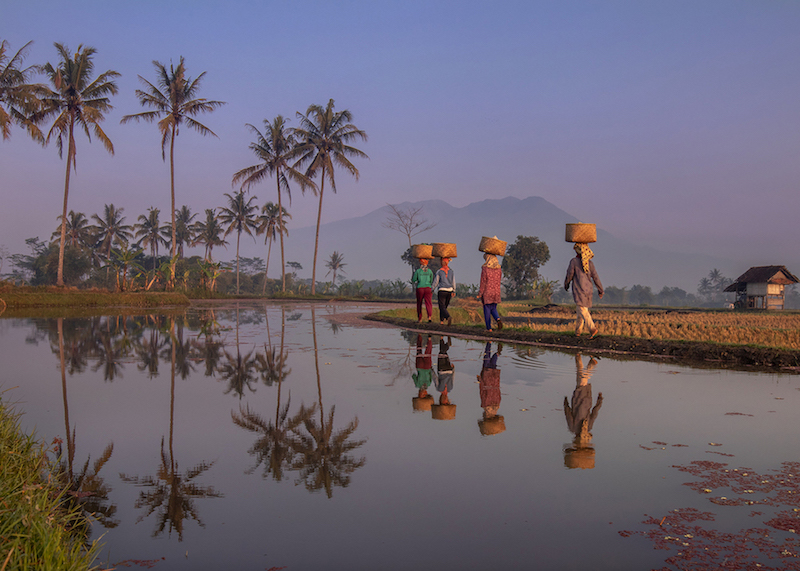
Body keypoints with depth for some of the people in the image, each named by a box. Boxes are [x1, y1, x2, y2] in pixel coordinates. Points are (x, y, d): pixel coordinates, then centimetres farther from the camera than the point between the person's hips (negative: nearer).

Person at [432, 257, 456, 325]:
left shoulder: (439, 272, -7)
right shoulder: (451, 270, 3)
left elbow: (435, 282, -4)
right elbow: (453, 282, 6)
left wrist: (431, 289, 9)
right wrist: (454, 291, 14)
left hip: (441, 291, -4)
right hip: (449, 291, 4)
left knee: (442, 307, -7)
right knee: (444, 306, 19)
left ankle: (449, 317, -32)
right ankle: (441, 321, 21)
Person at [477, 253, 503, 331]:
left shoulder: (485, 269, -12)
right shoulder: (499, 269, 3)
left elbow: (483, 282, -12)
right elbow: (499, 280, 10)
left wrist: (479, 294, -5)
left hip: (487, 292, -4)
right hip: (496, 292, 5)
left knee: (487, 310, 4)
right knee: (493, 309, 16)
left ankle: (489, 328, 5)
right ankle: (498, 319, -11)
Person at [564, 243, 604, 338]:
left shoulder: (574, 261, -8)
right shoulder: (589, 262, 5)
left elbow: (569, 275, -4)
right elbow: (595, 276, 5)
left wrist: (566, 284, 15)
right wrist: (600, 290, 12)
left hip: (578, 290, -6)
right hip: (588, 290, 6)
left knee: (583, 312, -10)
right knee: (580, 310, 18)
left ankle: (593, 329, -26)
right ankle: (578, 330, 26)